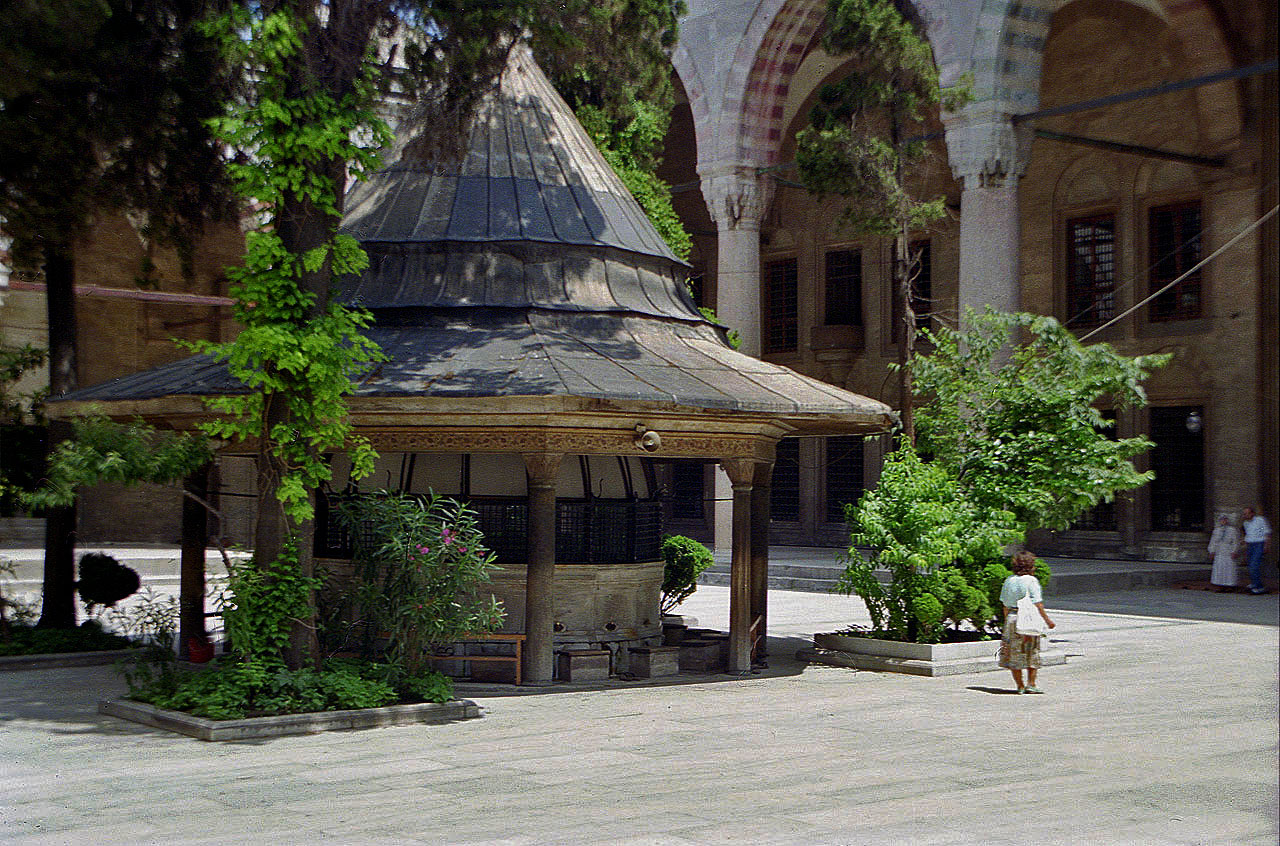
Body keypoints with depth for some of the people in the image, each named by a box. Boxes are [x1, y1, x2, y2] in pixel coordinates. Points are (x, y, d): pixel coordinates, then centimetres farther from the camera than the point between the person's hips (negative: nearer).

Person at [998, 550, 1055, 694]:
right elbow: (1038, 605, -11)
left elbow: (1005, 605, 7)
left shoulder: (1009, 581, 4)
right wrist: (1047, 620, -2)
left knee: (1014, 655, 8)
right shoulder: (1031, 581, -11)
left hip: (1012, 617, 4)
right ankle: (1031, 684, 7)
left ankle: (1020, 686, 9)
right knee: (1033, 654, 10)